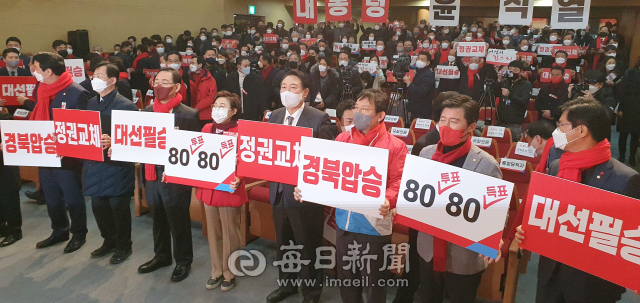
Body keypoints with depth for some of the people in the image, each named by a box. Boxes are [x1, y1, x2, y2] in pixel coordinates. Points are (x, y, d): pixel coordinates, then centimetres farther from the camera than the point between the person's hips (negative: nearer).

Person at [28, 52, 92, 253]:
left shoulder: (77, 93, -17)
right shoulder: (40, 90, 7)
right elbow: (37, 119, 16)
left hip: (67, 157, -7)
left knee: (72, 198, 7)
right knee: (51, 198, 18)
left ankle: (79, 234, 24)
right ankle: (59, 231, 36)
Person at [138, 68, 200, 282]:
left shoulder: (189, 115, -12)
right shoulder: (147, 111, 7)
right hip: (152, 174, 6)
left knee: (178, 221, 8)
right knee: (158, 218, 21)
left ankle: (183, 261, 27)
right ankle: (161, 255, 40)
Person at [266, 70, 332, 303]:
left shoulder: (319, 118, -13)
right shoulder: (274, 116, 6)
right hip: (279, 190, 6)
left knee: (308, 247, 11)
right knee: (283, 243, 23)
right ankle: (287, 284, 45)